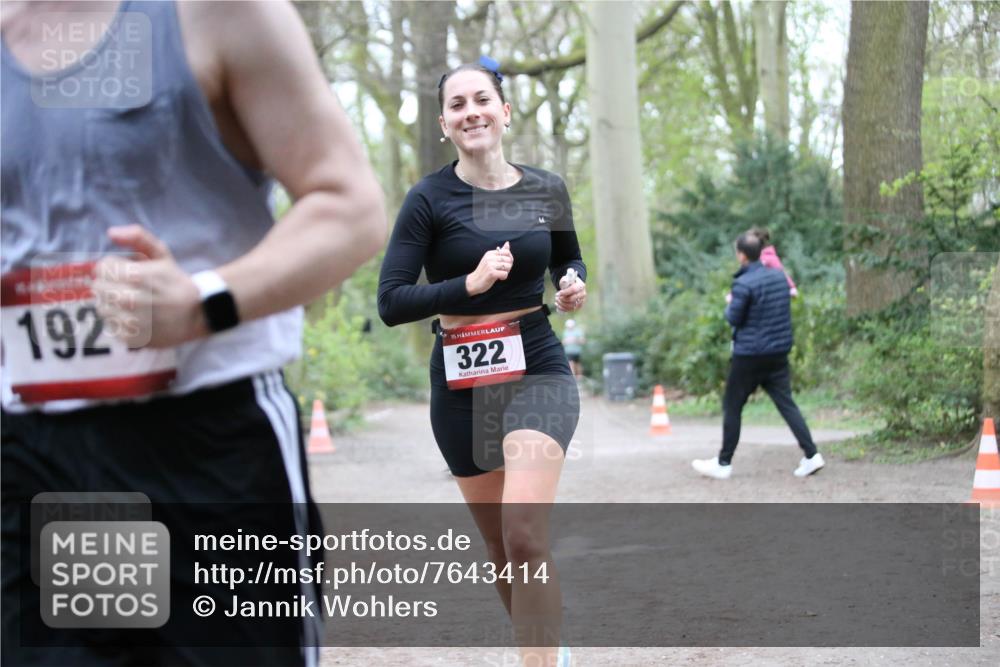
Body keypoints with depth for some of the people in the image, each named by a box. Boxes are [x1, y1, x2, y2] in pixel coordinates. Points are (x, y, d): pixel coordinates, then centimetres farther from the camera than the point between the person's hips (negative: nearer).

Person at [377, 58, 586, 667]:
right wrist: (470, 283, -23)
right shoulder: (430, 199, -6)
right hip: (462, 383, 1)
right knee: (502, 548, 11)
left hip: (538, 370, -1)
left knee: (524, 537, -21)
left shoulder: (547, 190, 2)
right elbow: (391, 302, -11)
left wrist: (574, 284, -1)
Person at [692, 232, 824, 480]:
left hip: (749, 355, -6)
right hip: (779, 353, 6)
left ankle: (723, 463, 12)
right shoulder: (779, 276, 6)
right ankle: (811, 455, -5)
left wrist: (729, 306, 8)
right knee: (786, 404, 6)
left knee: (732, 406, 6)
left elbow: (734, 318, -13)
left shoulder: (744, 283, -17)